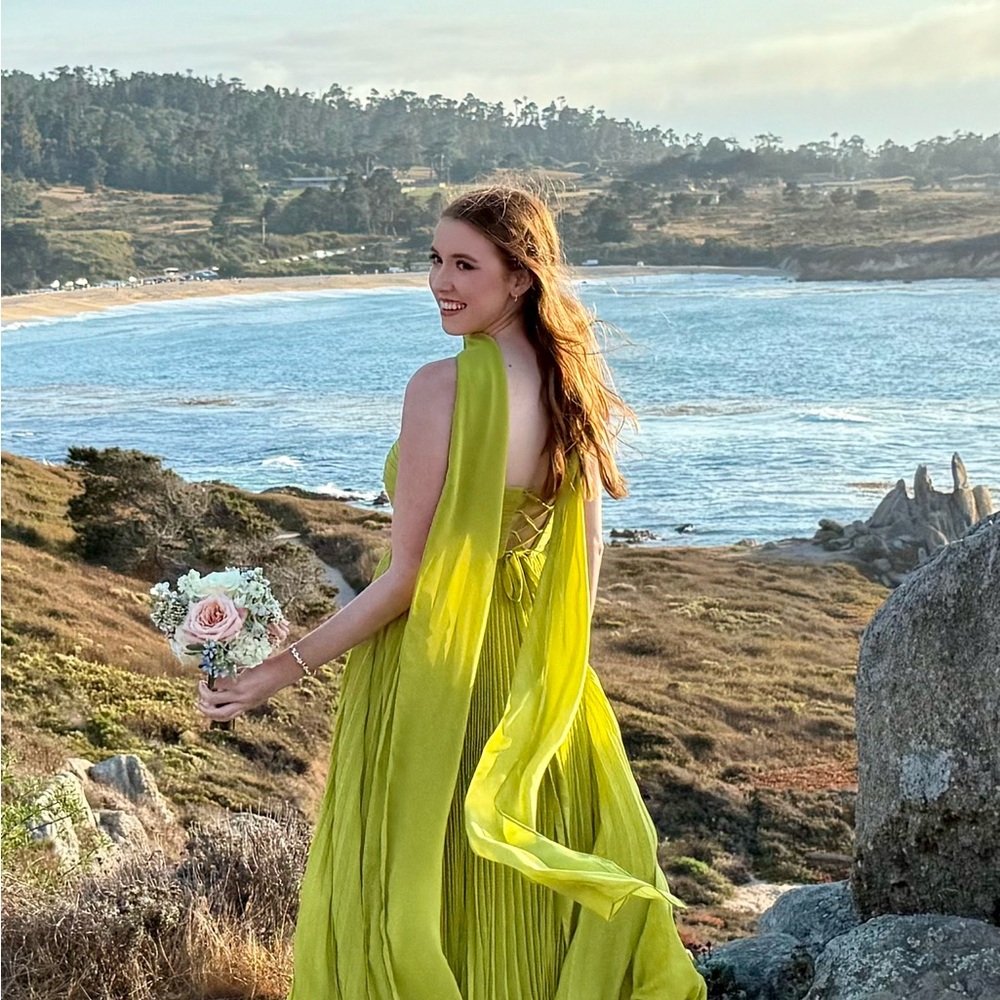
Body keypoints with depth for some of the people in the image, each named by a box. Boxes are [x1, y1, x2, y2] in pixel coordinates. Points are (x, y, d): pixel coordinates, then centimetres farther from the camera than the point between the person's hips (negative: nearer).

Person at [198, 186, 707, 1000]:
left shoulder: (443, 386, -20)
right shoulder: (571, 384, 0)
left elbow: (406, 575, -20)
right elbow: (587, 554, 7)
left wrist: (285, 669, -14)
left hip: (435, 673, -7)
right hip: (535, 685, 7)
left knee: (417, 890, 8)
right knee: (517, 893, 20)